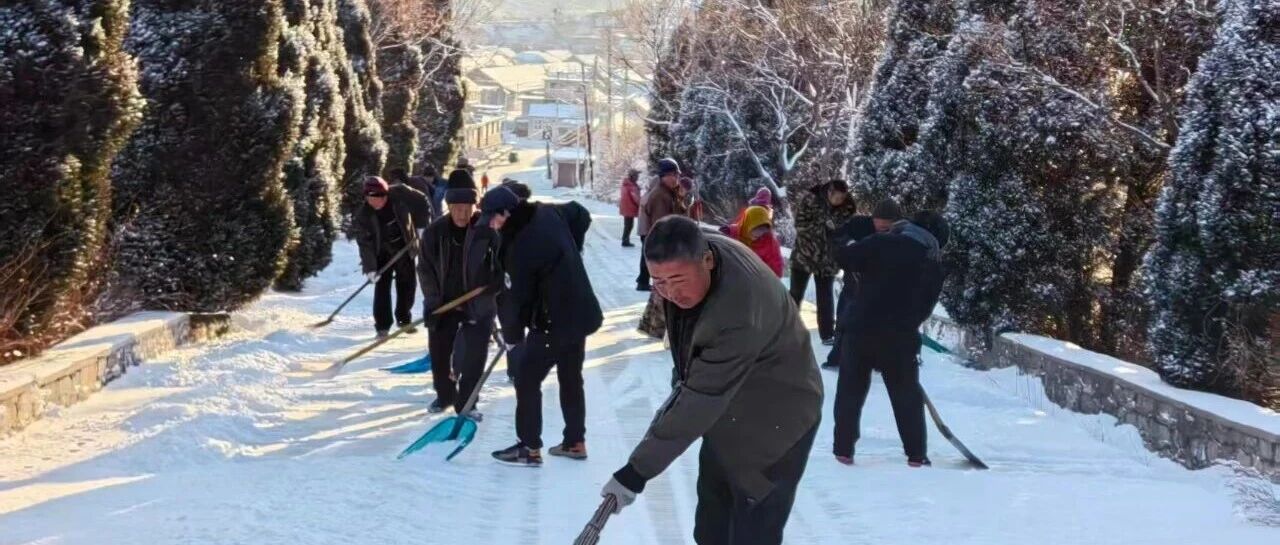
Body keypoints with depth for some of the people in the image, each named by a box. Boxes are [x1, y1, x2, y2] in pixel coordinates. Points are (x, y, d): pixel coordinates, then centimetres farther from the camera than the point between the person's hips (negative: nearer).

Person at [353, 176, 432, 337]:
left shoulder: (399, 194, -22)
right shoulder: (363, 215, -21)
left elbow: (422, 203, -6)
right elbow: (365, 243, -20)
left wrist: (425, 224, -10)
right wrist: (370, 268, -26)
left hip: (404, 248, 2)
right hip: (381, 253, -2)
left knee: (408, 283, 9)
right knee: (382, 286, -10)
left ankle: (404, 319, 28)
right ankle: (382, 325, -4)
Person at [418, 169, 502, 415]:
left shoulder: (488, 231, -16)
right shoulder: (435, 231, -9)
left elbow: (501, 269, -10)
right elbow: (425, 268, -2)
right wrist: (433, 301, -8)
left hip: (478, 307, -3)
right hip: (443, 304, 3)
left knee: (473, 357, -4)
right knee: (439, 352, 15)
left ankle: (465, 404, 12)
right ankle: (445, 394, 38)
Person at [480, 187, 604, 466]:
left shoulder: (521, 246, -24)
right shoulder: (549, 214, 0)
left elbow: (517, 296, -17)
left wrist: (512, 334, -1)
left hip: (553, 321, -9)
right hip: (580, 313, 9)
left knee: (527, 379, 2)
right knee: (571, 378, 18)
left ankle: (530, 448, 7)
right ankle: (575, 442, 27)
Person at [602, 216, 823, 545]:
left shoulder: (738, 317, -42)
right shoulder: (695, 253, -15)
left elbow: (699, 405, -37)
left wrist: (637, 472, -33)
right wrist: (686, 378, 13)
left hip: (776, 419, -9)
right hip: (727, 408, 9)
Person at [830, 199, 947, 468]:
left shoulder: (883, 243, -6)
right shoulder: (933, 262, 6)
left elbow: (842, 257, -7)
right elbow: (927, 303, 10)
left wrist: (865, 267, 11)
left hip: (860, 327, -2)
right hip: (900, 335, 2)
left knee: (850, 390, 11)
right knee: (907, 394, 15)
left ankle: (843, 449, 13)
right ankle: (916, 454, 16)